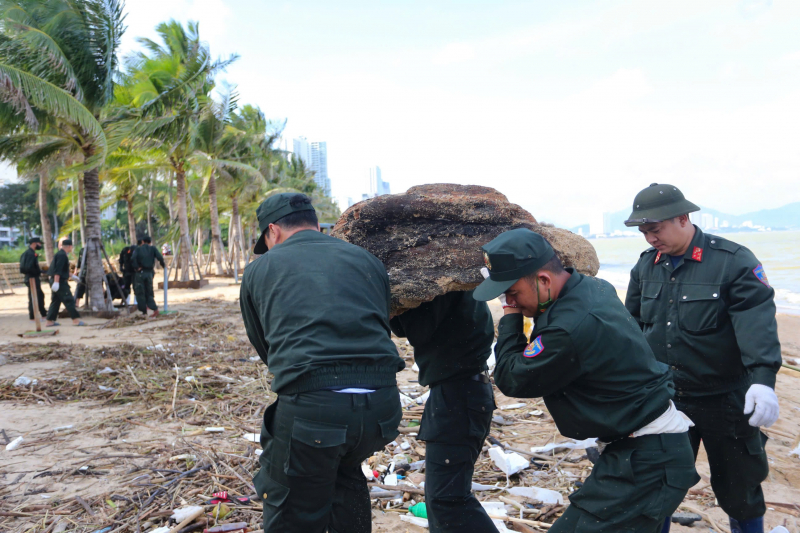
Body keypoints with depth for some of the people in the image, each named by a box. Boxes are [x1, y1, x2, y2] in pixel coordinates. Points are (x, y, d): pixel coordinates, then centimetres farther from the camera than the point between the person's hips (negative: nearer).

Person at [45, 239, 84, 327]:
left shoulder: (60, 254, 18)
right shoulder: (62, 255, -15)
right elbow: (58, 270, -23)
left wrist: (71, 276, 37)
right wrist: (56, 282, -27)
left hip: (57, 281, 10)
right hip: (60, 281, -10)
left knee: (55, 300, 13)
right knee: (69, 300, -9)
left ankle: (50, 321, 15)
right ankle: (76, 320, -8)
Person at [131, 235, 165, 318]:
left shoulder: (138, 248, 3)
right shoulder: (153, 248, 6)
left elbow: (133, 258, -15)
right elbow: (160, 257, -8)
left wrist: (137, 267, -7)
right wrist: (163, 265, 7)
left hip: (140, 273, -2)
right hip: (149, 273, 2)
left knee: (140, 292, 7)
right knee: (149, 292, 11)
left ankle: (144, 311, 9)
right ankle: (155, 309, -3)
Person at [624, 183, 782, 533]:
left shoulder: (733, 261, -14)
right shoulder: (646, 265, 3)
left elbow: (757, 322, -24)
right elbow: (632, 323, 11)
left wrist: (763, 379, -36)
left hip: (725, 400, -4)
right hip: (664, 399, 4)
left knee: (738, 490, 14)